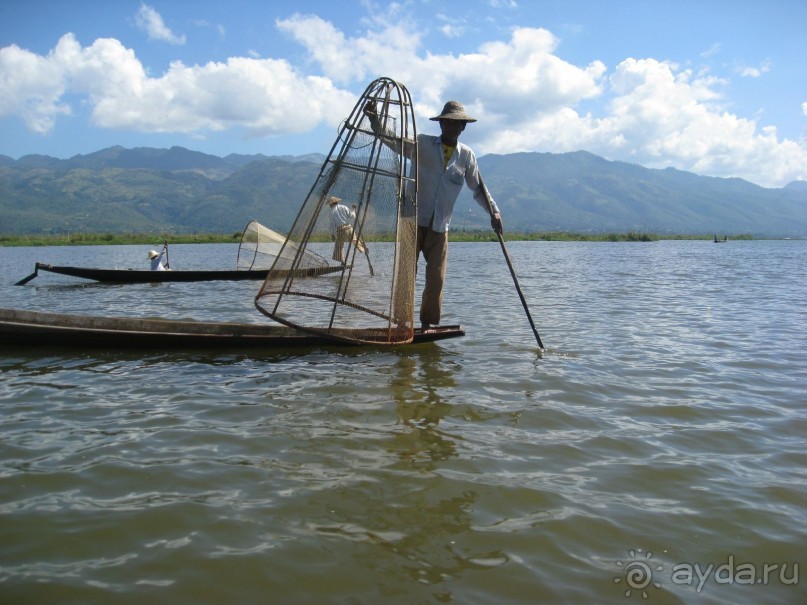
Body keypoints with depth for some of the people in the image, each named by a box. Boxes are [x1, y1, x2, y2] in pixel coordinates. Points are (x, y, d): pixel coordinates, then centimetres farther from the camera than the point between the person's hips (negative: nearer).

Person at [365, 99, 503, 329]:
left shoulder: (467, 155, 7)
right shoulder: (422, 144, 1)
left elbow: (478, 188, 16)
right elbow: (391, 140, -8)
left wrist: (493, 211, 5)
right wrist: (374, 119, -24)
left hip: (439, 227, 2)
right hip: (413, 221, -2)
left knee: (436, 280, 3)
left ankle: (427, 324, 17)